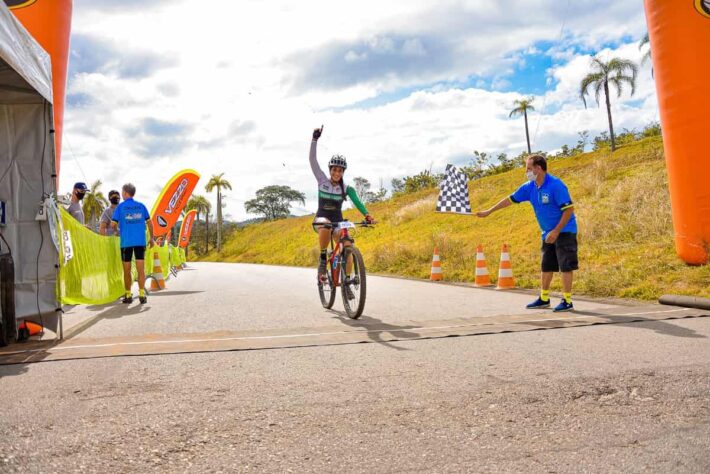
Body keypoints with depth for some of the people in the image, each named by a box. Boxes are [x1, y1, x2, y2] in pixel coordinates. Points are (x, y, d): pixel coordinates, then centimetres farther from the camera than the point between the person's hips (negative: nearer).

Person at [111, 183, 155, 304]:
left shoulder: (120, 207, -1)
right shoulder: (141, 206, 6)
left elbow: (113, 224, -4)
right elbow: (149, 222, 8)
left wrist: (116, 229, 19)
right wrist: (152, 238, 16)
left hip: (126, 242, -1)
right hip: (140, 241, 1)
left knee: (127, 270, 7)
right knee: (141, 268, -1)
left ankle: (128, 295, 10)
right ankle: (142, 294, -9)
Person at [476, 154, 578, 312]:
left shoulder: (556, 185, -21)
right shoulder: (529, 187, 1)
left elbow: (569, 209, -20)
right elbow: (510, 199, 10)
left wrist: (556, 231, -23)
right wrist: (488, 212, 13)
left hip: (564, 231, -8)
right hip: (548, 233, 8)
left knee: (565, 266, -7)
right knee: (546, 266, 14)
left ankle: (567, 301, -2)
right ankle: (544, 299, 24)